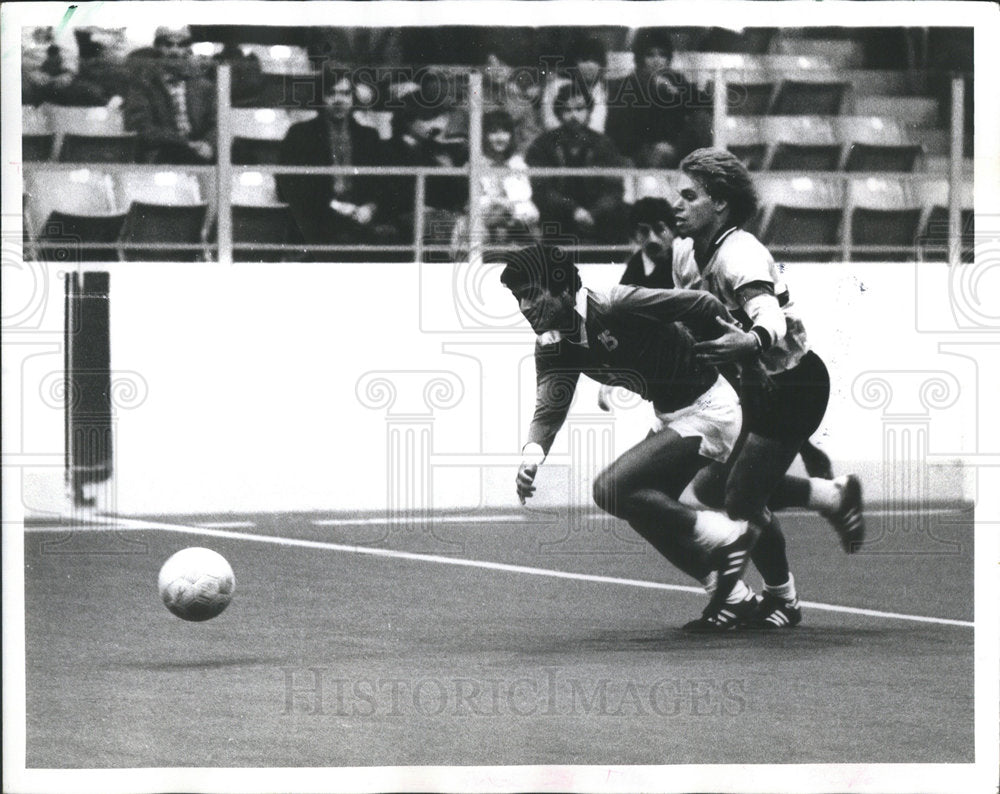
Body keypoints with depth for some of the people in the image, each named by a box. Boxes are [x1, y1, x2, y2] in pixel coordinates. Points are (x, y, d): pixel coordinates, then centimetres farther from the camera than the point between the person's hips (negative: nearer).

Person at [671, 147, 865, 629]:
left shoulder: (740, 255, -28)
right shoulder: (684, 251, -1)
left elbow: (770, 319, -45)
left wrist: (749, 341, -66)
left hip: (793, 384, -9)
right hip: (755, 386, 9)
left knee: (741, 498, -9)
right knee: (710, 488, 7)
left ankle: (782, 599, 15)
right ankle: (833, 497, 23)